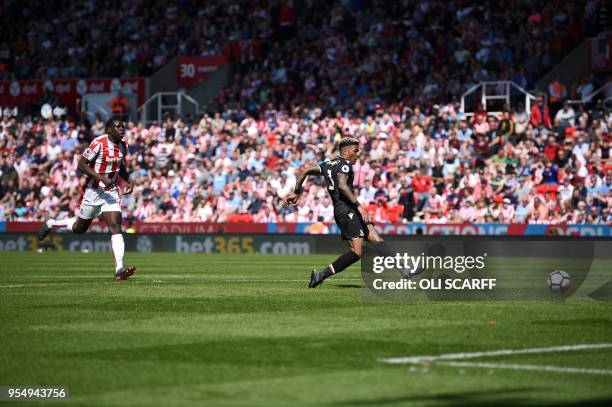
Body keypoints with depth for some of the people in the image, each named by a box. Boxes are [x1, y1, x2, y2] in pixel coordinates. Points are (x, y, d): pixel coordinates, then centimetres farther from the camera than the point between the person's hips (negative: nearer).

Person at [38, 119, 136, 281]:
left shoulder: (123, 146, 4)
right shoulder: (99, 143, -18)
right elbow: (82, 164, -19)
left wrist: (128, 181, 7)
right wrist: (101, 178, -28)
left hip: (112, 192, 4)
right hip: (93, 190, -4)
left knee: (115, 227, -13)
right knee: (80, 228, 13)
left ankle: (119, 269, -19)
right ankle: (51, 224, 42)